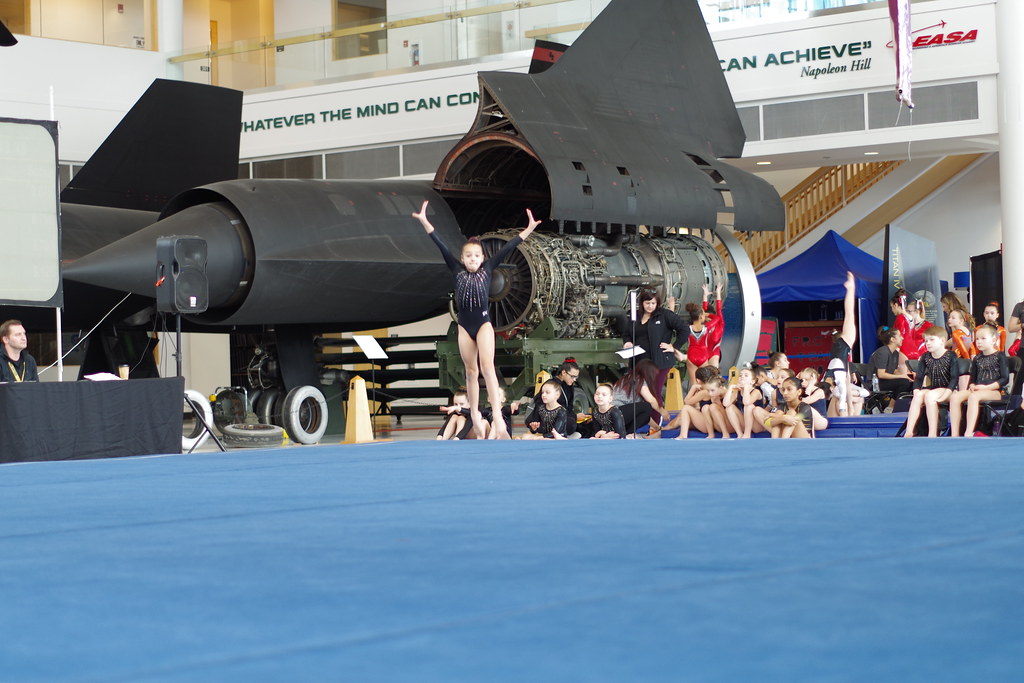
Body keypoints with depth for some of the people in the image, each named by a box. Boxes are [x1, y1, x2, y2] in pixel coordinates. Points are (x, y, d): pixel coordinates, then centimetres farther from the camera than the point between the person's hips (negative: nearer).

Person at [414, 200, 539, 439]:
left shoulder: (487, 269, 1)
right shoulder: (457, 270, 3)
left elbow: (507, 248, -3)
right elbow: (441, 246, -2)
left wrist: (528, 230, -6)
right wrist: (424, 222, -7)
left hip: (483, 324, -2)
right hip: (464, 326, 2)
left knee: (487, 367, -15)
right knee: (471, 371, 8)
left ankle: (497, 418, -23)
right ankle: (475, 416, 16)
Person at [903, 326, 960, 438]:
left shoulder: (951, 356, -6)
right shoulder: (926, 357, 9)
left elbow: (954, 378, -13)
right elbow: (919, 377, 5)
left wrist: (944, 396, -23)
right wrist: (917, 392, -12)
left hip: (948, 391, -5)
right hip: (932, 389, 5)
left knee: (929, 395, -32)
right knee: (918, 396, -25)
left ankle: (933, 433, -34)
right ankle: (909, 432, -34)